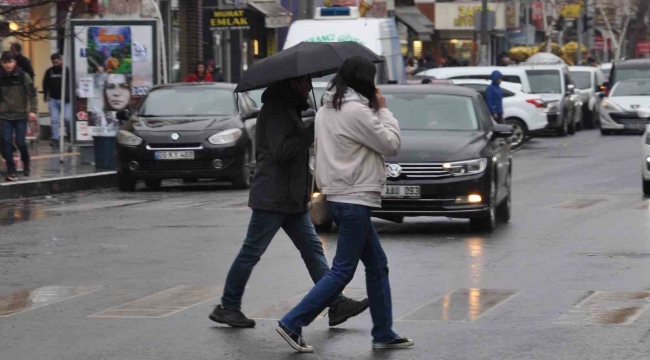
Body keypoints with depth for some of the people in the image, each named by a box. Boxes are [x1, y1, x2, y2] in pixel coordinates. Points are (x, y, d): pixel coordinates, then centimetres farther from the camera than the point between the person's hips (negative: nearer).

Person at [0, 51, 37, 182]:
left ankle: (26, 163, 29)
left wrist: (32, 110, -13)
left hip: (21, 114, -2)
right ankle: (11, 170, 1)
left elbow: (32, 94, -5)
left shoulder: (23, 76, -5)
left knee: (20, 142, 0)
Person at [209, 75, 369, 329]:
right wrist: (313, 131, -22)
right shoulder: (275, 109, -14)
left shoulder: (288, 108, 18)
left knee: (312, 249, 4)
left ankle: (336, 304, 1)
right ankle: (227, 307, 6)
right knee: (251, 253, -2)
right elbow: (280, 150, -24)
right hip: (272, 198, -10)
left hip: (292, 200, 10)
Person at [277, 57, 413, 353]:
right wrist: (383, 110, 0)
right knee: (343, 270, -5)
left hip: (340, 197, 10)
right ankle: (293, 324, -7)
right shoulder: (357, 111, -17)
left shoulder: (327, 111, 11)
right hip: (354, 200, -10)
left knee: (377, 265, 15)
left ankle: (384, 334, 18)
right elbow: (391, 144, -9)